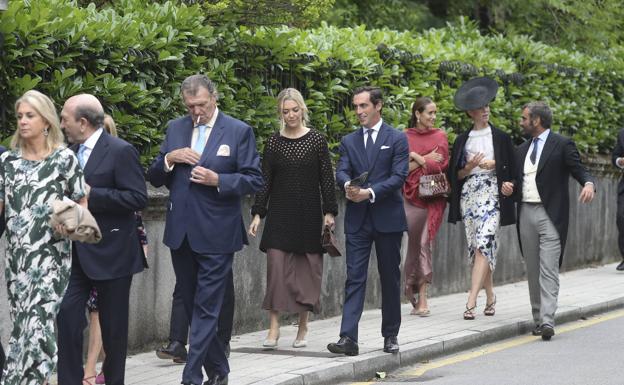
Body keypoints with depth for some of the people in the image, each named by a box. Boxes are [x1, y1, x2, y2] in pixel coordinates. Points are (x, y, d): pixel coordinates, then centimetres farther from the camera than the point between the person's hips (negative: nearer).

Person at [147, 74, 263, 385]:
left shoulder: (239, 131, -3)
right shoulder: (175, 129, 10)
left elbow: (254, 180, -4)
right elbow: (154, 178, 11)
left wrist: (217, 180, -18)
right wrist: (169, 158, -9)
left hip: (215, 234, -5)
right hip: (180, 232, 5)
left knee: (206, 309, -6)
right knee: (194, 307, 13)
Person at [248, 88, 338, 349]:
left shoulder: (316, 140, 0)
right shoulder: (273, 143, 4)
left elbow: (327, 178, 1)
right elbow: (265, 181, 5)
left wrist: (329, 212, -3)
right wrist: (257, 214, -1)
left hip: (309, 214, -1)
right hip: (280, 214, 1)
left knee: (307, 268, 3)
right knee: (276, 266, -8)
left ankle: (302, 329, 13)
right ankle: (274, 329, -7)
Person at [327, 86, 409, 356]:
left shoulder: (397, 139, 1)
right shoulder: (349, 141, 12)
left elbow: (399, 176, -8)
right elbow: (341, 171, 0)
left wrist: (370, 192, -20)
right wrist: (348, 186, -23)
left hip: (387, 218, -2)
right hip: (357, 220, 2)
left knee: (390, 278, 6)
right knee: (354, 278, -5)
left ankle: (390, 335, 17)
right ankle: (348, 337, -11)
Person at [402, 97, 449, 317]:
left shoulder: (440, 136, 9)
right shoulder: (405, 137, 7)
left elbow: (440, 164, -3)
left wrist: (415, 158, -6)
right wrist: (426, 159, -6)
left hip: (433, 197, 0)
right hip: (412, 196, 0)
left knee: (425, 243, -7)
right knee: (414, 243, -1)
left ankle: (421, 298, -8)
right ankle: (419, 298, 6)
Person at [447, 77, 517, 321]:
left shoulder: (501, 138, 6)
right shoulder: (462, 140, 11)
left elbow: (511, 170, 8)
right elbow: (456, 175, 11)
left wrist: (495, 165, -10)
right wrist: (470, 167, -8)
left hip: (492, 195, -3)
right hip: (469, 195, 3)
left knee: (483, 245, -16)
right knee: (475, 247, 5)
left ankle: (471, 301, -22)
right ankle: (490, 297, 19)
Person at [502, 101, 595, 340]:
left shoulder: (562, 145, -1)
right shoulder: (522, 150, 18)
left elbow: (578, 169, -6)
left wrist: (588, 183, -27)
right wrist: (510, 188, 2)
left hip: (550, 215, -6)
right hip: (526, 213, 7)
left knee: (549, 270, -13)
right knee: (532, 271, 9)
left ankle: (547, 321, -19)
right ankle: (538, 319, 16)